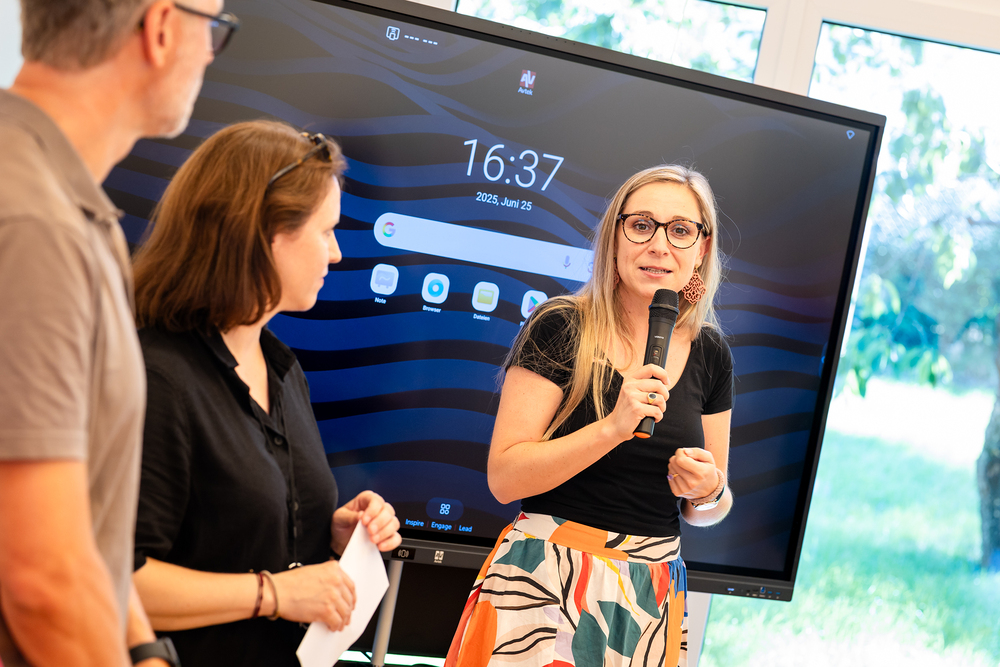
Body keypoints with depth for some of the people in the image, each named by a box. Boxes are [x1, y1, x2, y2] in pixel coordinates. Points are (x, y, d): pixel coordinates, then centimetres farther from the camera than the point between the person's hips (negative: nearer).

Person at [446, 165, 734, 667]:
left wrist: (709, 492, -10)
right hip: (545, 585, -4)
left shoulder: (709, 353, 5)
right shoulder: (560, 328, -8)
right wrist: (613, 426, -23)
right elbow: (503, 478, -14)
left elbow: (705, 511, 14)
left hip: (651, 600, 4)